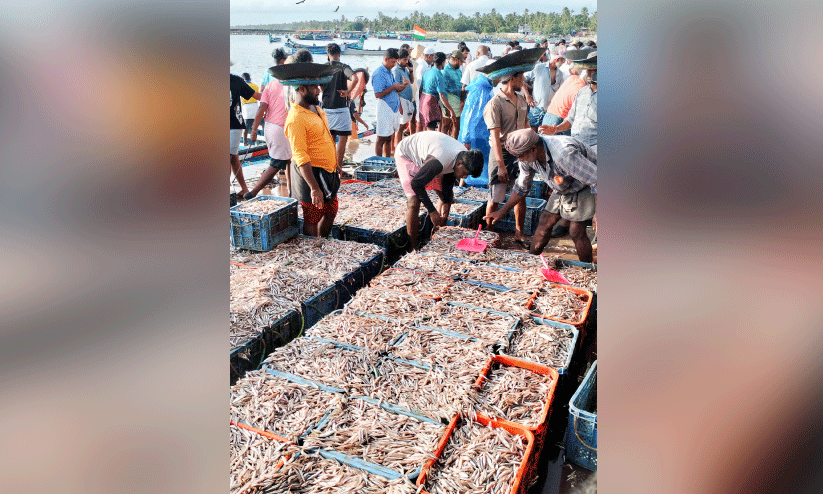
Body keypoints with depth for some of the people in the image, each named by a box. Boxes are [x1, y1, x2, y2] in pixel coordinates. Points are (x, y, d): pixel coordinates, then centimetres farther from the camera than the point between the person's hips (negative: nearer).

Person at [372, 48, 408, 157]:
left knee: (389, 139, 13)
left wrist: (401, 87, 2)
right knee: (381, 139, -2)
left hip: (394, 109, 9)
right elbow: (378, 94, -19)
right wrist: (393, 87, -16)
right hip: (385, 110, -9)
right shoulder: (378, 74, -12)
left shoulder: (389, 72, 16)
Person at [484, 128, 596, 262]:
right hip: (564, 188, 7)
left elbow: (596, 180, -33)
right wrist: (502, 212, 6)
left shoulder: (563, 153, -40)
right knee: (545, 221, 3)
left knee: (577, 231, -12)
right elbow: (522, 187, 4)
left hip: (587, 188, -7)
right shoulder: (527, 157, -15)